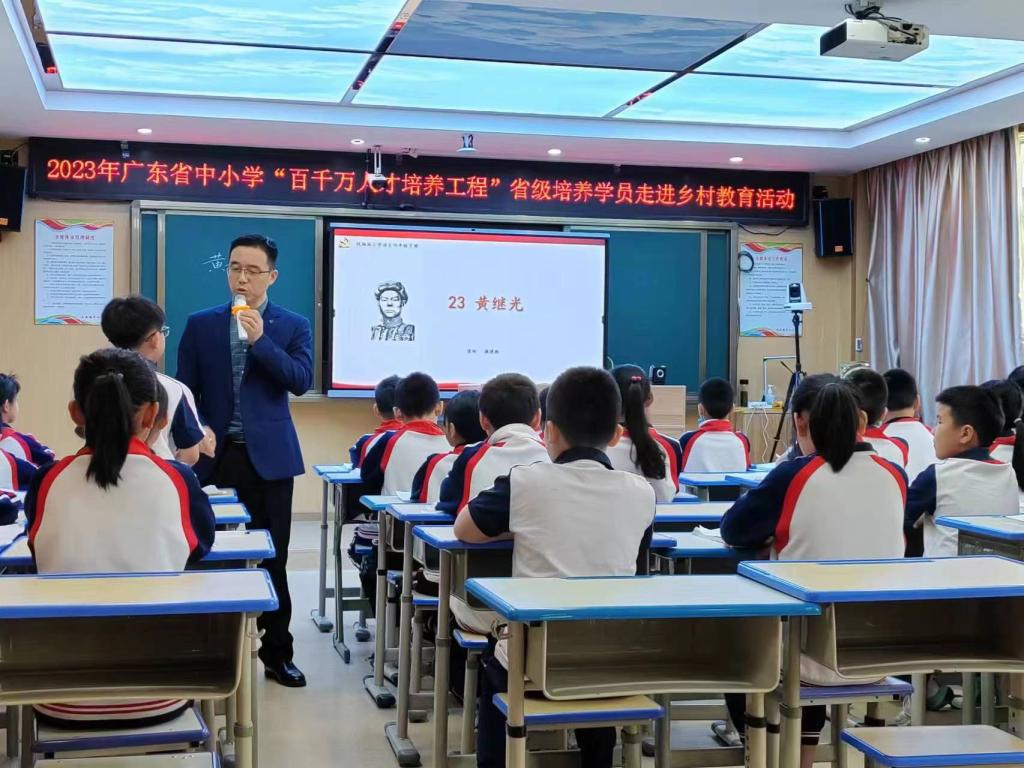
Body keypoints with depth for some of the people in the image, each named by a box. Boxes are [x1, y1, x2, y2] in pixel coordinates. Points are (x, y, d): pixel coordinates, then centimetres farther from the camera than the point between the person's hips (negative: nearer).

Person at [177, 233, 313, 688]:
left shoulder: (293, 326, 3)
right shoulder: (201, 324, 7)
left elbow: (301, 381, -11)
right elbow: (185, 390, 6)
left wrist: (260, 340, -18)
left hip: (268, 457, -1)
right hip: (215, 456, 1)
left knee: (272, 558, 4)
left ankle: (276, 653, 13)